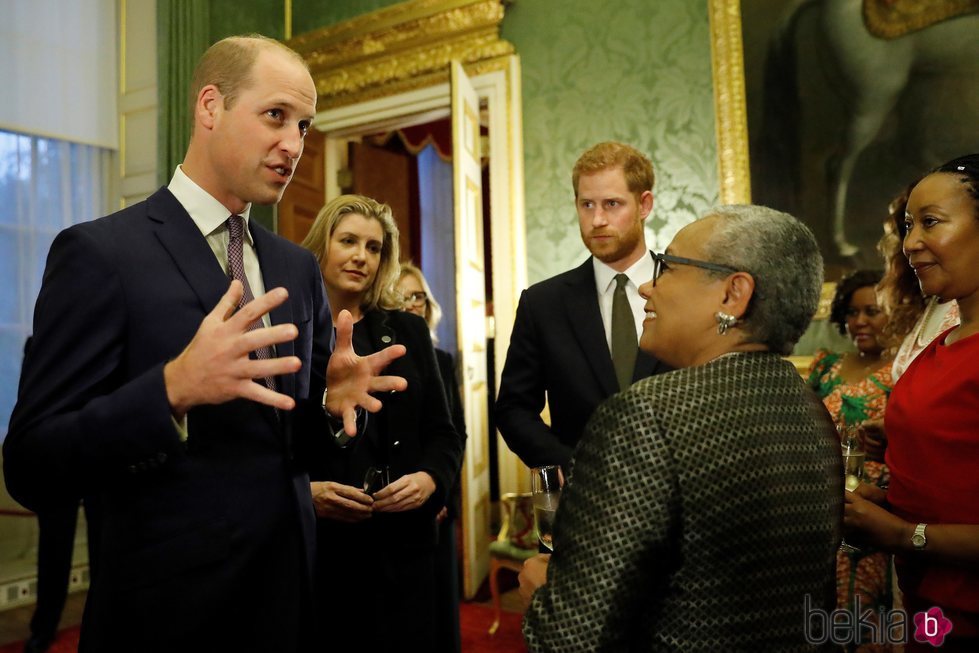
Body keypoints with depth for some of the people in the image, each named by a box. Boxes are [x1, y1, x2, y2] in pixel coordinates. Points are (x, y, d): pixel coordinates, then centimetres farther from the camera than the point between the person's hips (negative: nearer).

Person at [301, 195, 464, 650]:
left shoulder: (407, 331, 8)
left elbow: (443, 434, 8)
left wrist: (430, 480, -10)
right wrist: (303, 492, -17)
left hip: (401, 544, 3)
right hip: (312, 546, -2)